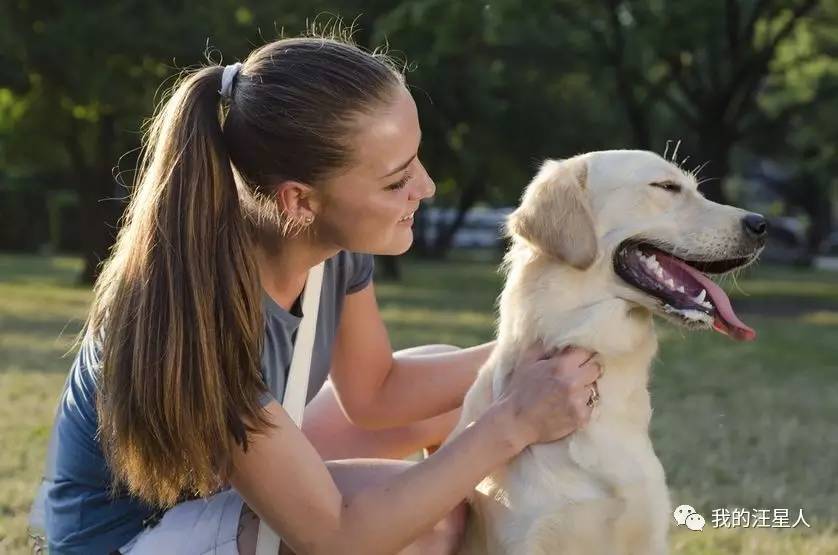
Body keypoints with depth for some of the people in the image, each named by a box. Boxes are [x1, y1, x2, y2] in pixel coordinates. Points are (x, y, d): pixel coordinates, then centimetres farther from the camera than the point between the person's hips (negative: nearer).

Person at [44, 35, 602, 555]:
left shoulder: (336, 242, -16)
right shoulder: (202, 309, -38)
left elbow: (372, 393, 2)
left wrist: (518, 356, -11)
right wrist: (512, 425, -29)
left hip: (234, 472, 8)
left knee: (453, 397, 4)